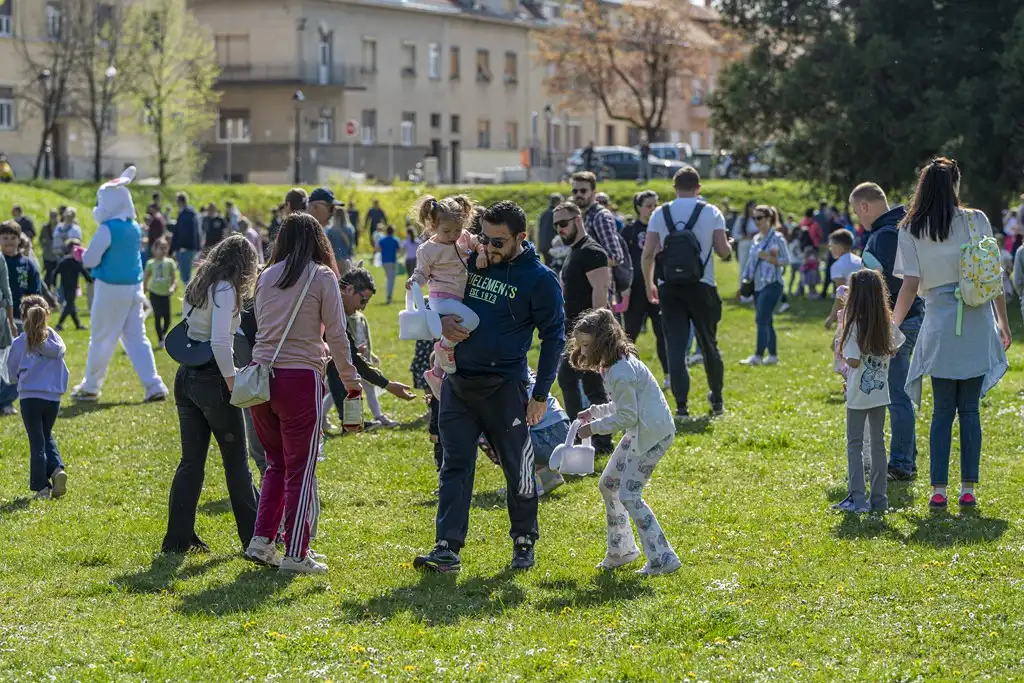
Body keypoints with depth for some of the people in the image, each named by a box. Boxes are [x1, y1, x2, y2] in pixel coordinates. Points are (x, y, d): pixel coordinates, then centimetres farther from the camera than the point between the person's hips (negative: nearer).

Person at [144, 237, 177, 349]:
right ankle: (160, 340, 8)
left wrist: (173, 287, -20)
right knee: (157, 316, -3)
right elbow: (146, 279, 9)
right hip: (154, 292, -1)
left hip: (166, 293, 1)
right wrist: (144, 292, 11)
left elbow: (174, 278, -1)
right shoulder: (150, 263, 2)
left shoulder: (170, 262, 1)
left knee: (167, 317, 2)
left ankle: (164, 334, 31)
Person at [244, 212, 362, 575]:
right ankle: (295, 554, 4)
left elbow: (262, 327, 13)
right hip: (300, 378, -5)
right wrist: (351, 379, 6)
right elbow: (336, 335, -4)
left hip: (261, 373, 5)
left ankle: (261, 541, 11)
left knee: (276, 463, 18)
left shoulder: (266, 277, 10)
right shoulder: (322, 277, -3)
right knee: (300, 469, 2)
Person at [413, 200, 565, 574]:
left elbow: (553, 336, -4)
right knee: (455, 466, -1)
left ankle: (524, 542, 23)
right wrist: (441, 319, -6)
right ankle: (447, 549, -4)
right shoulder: (471, 261, 6)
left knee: (517, 467, 6)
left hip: (505, 385, -4)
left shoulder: (540, 279, -7)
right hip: (458, 381, 4)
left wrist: (541, 393, -7)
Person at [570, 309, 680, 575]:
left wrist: (594, 427, -12)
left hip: (654, 434, -11)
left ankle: (663, 558, -9)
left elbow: (626, 417, -21)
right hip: (641, 431, 11)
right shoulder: (616, 363, 9)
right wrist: (594, 411, 9)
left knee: (629, 495, -11)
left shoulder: (620, 372, -23)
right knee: (608, 484, 15)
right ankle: (620, 551, 26)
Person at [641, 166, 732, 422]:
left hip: (669, 287, 0)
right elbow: (724, 252, -3)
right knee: (708, 343, 14)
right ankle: (717, 400, 26)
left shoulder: (659, 214, 3)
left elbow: (648, 254, 0)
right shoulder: (711, 213, 0)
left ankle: (681, 405, -7)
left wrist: (649, 284, 12)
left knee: (675, 346, 0)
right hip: (702, 286, 0)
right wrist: (729, 245, 21)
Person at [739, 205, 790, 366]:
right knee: (767, 322, 10)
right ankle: (773, 356, 15)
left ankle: (758, 356, -18)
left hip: (771, 284, -7)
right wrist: (746, 278, 13)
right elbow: (751, 260, 18)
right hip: (758, 285, 7)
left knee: (762, 320, -14)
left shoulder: (777, 238, -6)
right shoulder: (756, 238, 14)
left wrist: (769, 258, -19)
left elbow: (786, 260, -8)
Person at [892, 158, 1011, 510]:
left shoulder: (911, 232, -1)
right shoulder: (976, 220, 1)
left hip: (940, 326, 0)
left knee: (943, 410, 7)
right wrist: (1003, 321, 11)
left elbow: (910, 286, -6)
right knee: (970, 409, 6)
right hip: (977, 323, 0)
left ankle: (938, 489, 3)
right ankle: (969, 488, 6)